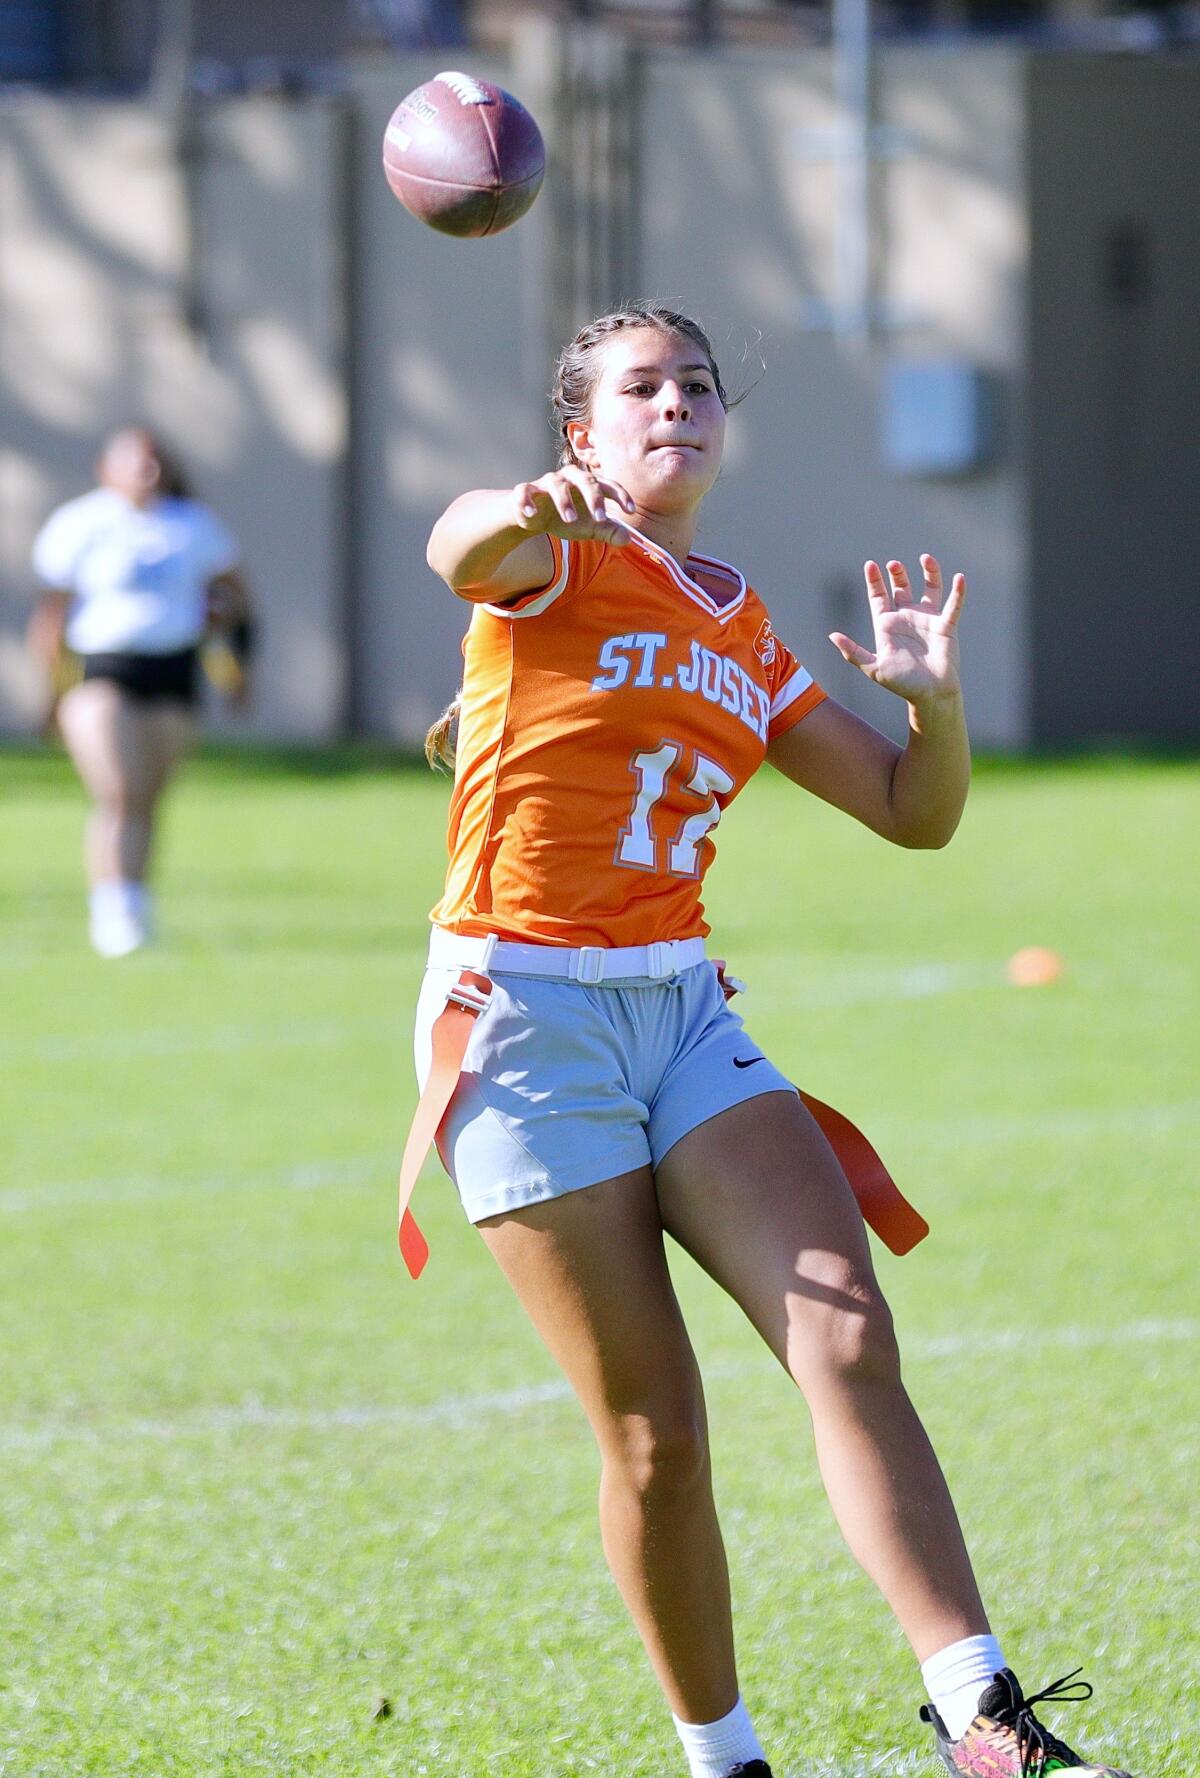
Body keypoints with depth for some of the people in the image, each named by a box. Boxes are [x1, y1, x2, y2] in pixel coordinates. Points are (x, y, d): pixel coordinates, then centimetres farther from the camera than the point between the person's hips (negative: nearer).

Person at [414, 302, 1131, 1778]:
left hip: (681, 1006, 5)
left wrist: (935, 700, -4)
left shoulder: (738, 634, 16)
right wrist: (520, 508, -55)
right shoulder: (561, 561, -3)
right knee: (655, 1433, -6)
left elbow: (915, 814, 19)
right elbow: (460, 552, -29)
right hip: (524, 1013, -5)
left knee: (848, 1339, -15)